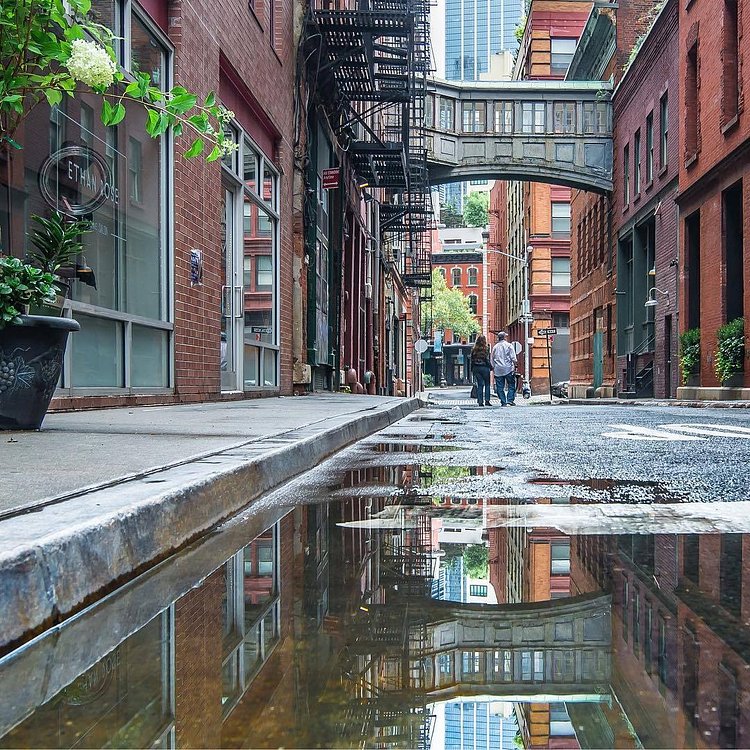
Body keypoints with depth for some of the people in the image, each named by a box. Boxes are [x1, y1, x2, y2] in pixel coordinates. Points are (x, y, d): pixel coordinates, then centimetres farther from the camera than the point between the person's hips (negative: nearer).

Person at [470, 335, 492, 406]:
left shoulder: (474, 350, 5)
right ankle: (487, 400, -2)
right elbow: (487, 359, -10)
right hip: (484, 367, -4)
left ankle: (480, 401, 2)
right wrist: (490, 367, -1)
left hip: (476, 368, 4)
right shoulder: (486, 349, -7)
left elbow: (472, 360, 6)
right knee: (487, 384, 6)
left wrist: (472, 370, 12)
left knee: (479, 385, 7)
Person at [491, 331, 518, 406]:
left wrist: (493, 367, 18)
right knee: (511, 385, 4)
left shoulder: (495, 347, 11)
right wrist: (515, 363, 4)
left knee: (500, 387, 5)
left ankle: (503, 402, 2)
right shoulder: (509, 345, -1)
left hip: (498, 370, 3)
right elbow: (513, 358, -8)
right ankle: (510, 400, -8)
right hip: (508, 369, -3)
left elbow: (491, 359, 13)